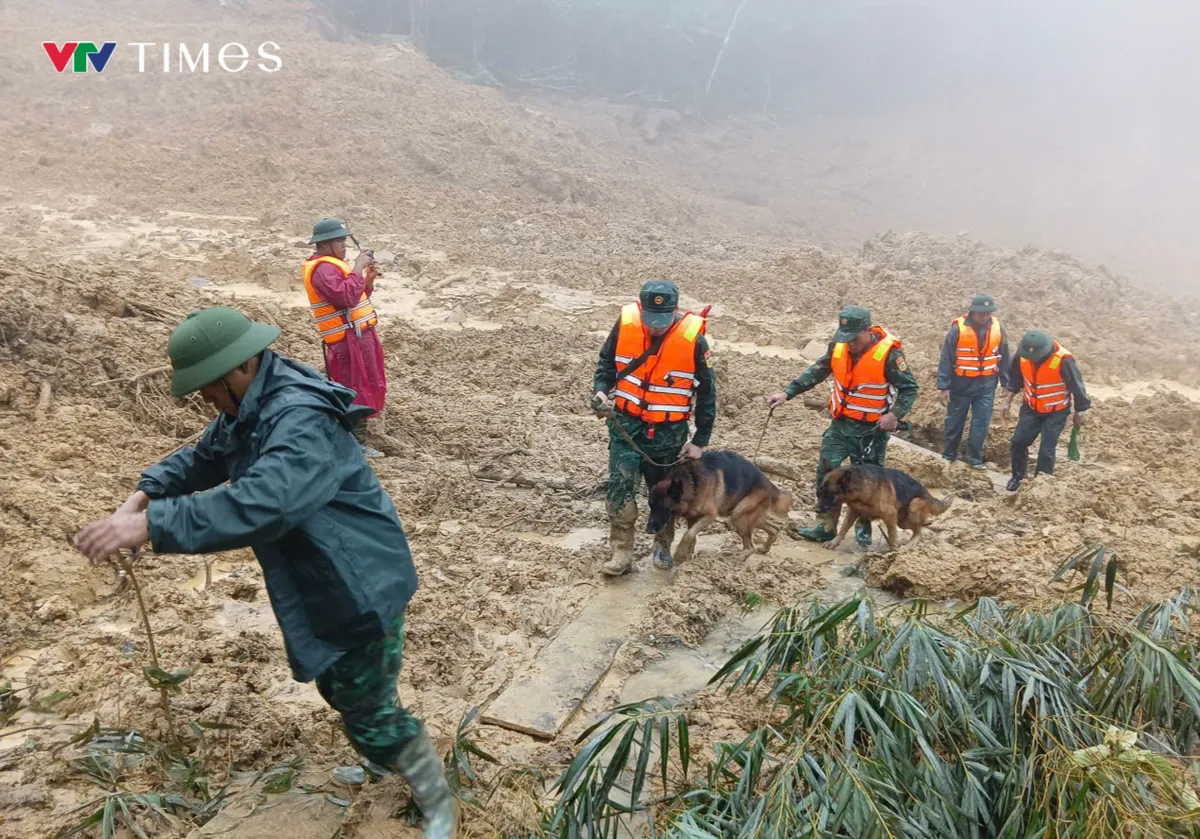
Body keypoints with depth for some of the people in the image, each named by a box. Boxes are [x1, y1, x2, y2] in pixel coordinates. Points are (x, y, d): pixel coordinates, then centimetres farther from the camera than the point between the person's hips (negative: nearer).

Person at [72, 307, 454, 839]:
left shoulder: (301, 419, -31)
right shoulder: (249, 407, 4)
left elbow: (262, 503, -45)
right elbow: (203, 459, 17)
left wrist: (152, 525, -43)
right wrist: (145, 494, -2)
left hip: (361, 585, -10)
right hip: (320, 583, 10)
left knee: (368, 710, -1)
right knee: (337, 686, 26)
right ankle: (394, 761, 50)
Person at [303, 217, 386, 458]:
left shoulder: (333, 264, 17)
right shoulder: (323, 268, -16)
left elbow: (355, 295, 21)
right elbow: (346, 296, -30)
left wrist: (368, 280, 4)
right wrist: (358, 268, -22)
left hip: (360, 335, 11)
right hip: (349, 340, -11)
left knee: (367, 386, 19)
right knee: (358, 390, -6)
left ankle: (354, 437, 30)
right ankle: (357, 444, 0)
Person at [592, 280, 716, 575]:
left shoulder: (693, 338, -17)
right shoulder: (625, 324, -12)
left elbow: (706, 391, -7)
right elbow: (606, 362, 6)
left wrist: (700, 440, -4)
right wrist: (601, 390, -14)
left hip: (669, 430, -1)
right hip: (626, 422, 1)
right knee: (620, 485, -10)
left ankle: (663, 545, 36)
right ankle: (621, 552, 0)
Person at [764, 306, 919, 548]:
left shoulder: (888, 353, -19)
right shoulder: (838, 346, -4)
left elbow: (910, 388, -12)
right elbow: (815, 372, 7)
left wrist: (895, 414, -27)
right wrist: (787, 393, -1)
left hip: (871, 430, -5)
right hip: (840, 424, 5)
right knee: (826, 472, 4)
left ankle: (863, 529, 24)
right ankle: (825, 525, 15)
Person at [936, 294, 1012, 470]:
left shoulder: (997, 329, -3)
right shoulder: (958, 329, -14)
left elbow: (1004, 357, 8)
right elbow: (946, 359, -10)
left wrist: (1007, 383, 10)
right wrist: (943, 386, -11)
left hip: (986, 385, 2)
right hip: (961, 384, -2)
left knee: (981, 424, 4)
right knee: (954, 422, 11)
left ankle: (975, 459, 18)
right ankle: (948, 456, 26)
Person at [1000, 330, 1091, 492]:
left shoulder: (1063, 361, -30)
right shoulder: (1023, 354, -15)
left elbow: (1076, 387, -16)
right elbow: (1016, 377, 5)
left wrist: (1079, 413, -5)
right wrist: (1008, 399, 7)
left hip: (1056, 412, -4)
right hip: (1031, 408, 4)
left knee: (1046, 450, -4)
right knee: (1018, 441, 3)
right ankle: (1018, 475, 24)